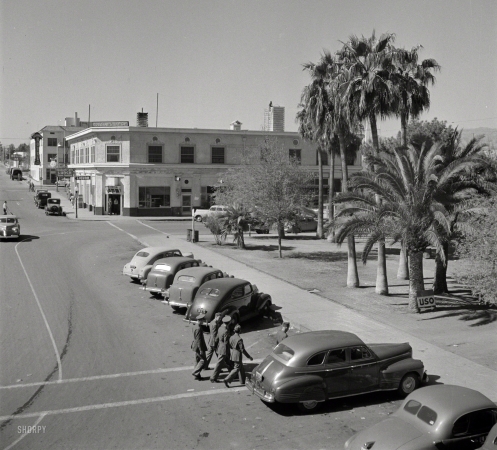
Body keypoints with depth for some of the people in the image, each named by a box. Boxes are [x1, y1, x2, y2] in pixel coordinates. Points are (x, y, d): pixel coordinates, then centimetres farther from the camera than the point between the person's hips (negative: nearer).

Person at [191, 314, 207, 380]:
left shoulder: (196, 326, 8)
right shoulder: (198, 328, -24)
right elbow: (199, 340, -23)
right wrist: (201, 350, -20)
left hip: (196, 347, 10)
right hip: (199, 347, -10)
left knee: (198, 360, 15)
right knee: (203, 361, -3)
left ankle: (197, 375, 22)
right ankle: (195, 373, -2)